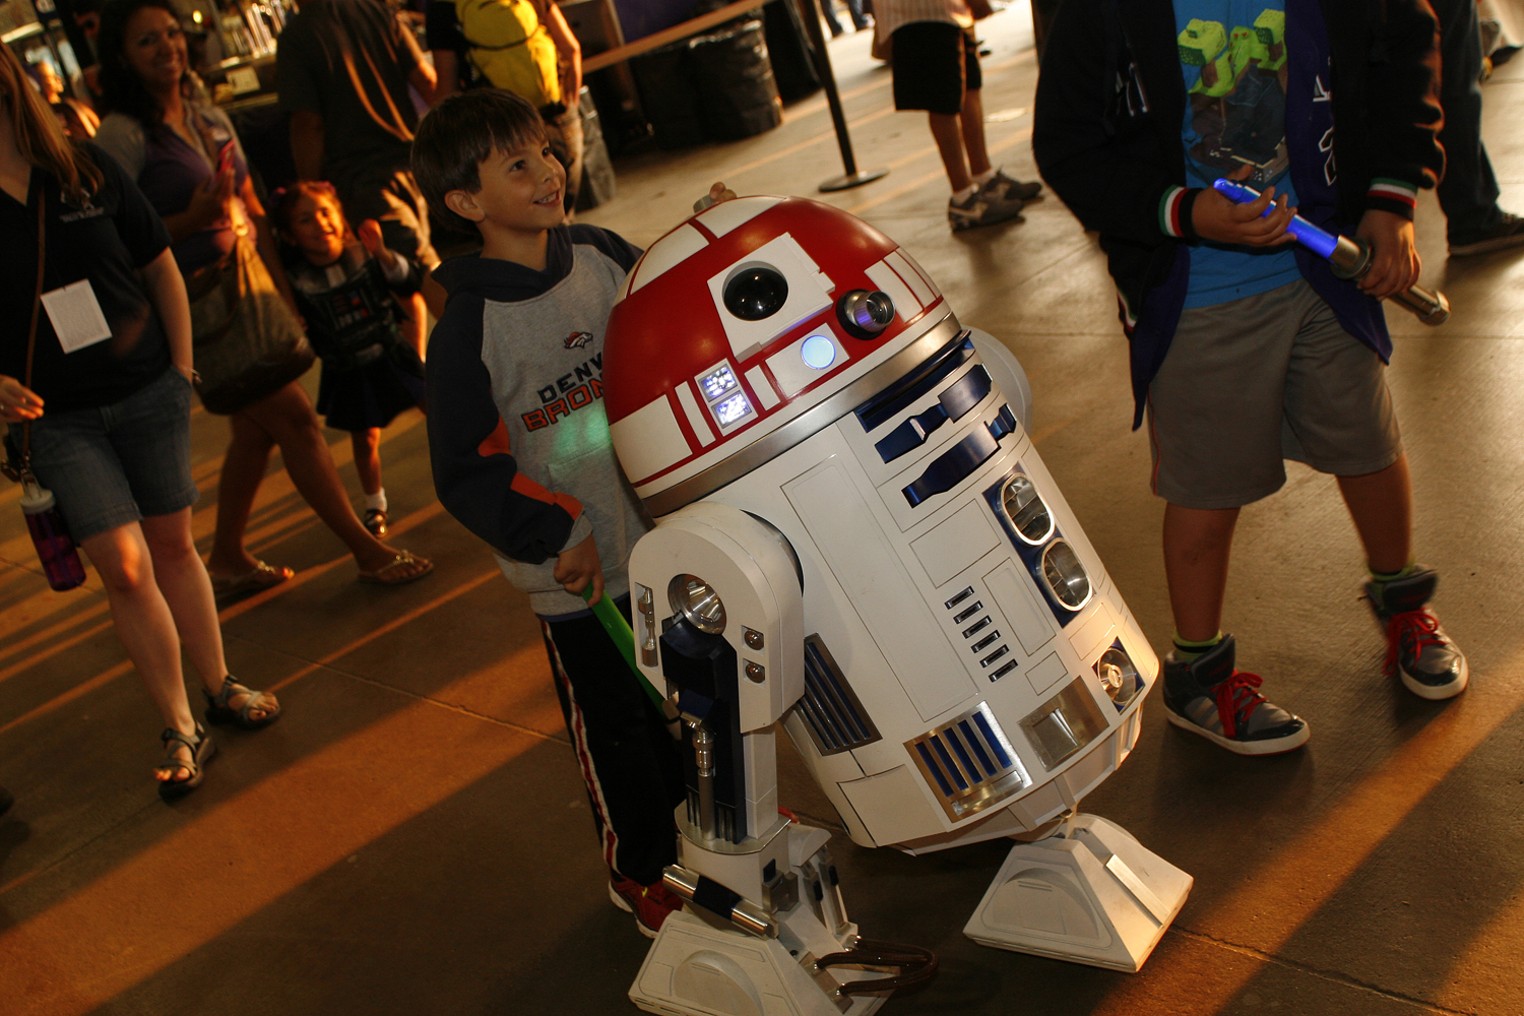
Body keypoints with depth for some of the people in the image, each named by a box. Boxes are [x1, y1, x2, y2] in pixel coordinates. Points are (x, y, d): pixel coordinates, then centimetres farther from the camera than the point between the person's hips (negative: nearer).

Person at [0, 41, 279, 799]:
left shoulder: (85, 169, -1)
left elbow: (160, 267, 7)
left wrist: (182, 369, 4)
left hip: (147, 392, 2)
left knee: (174, 545, 12)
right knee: (125, 567, -7)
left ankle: (219, 686, 30)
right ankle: (179, 730, 7)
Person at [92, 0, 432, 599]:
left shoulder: (211, 120, 11)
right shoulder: (122, 135, -11)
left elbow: (253, 213, 14)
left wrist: (284, 291, 11)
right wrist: (196, 217, -23)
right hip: (196, 300, -7)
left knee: (255, 431, 12)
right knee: (294, 418, -7)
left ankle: (228, 562, 28)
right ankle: (367, 552, 2)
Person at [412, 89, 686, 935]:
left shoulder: (602, 255, -2)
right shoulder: (467, 328, -16)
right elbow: (466, 474, -14)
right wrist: (554, 534, -20)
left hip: (674, 532, 5)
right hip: (583, 577, -5)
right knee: (623, 730, 12)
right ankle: (642, 871, 37)